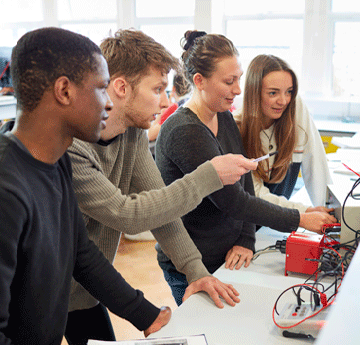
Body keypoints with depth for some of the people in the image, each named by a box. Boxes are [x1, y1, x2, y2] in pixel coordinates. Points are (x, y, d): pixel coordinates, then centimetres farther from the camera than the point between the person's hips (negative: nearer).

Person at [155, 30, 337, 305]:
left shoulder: (225, 117, 4)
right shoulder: (184, 133, -24)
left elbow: (245, 180, 5)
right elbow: (231, 200, -24)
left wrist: (246, 240, -6)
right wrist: (299, 220, -17)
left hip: (225, 257, 7)